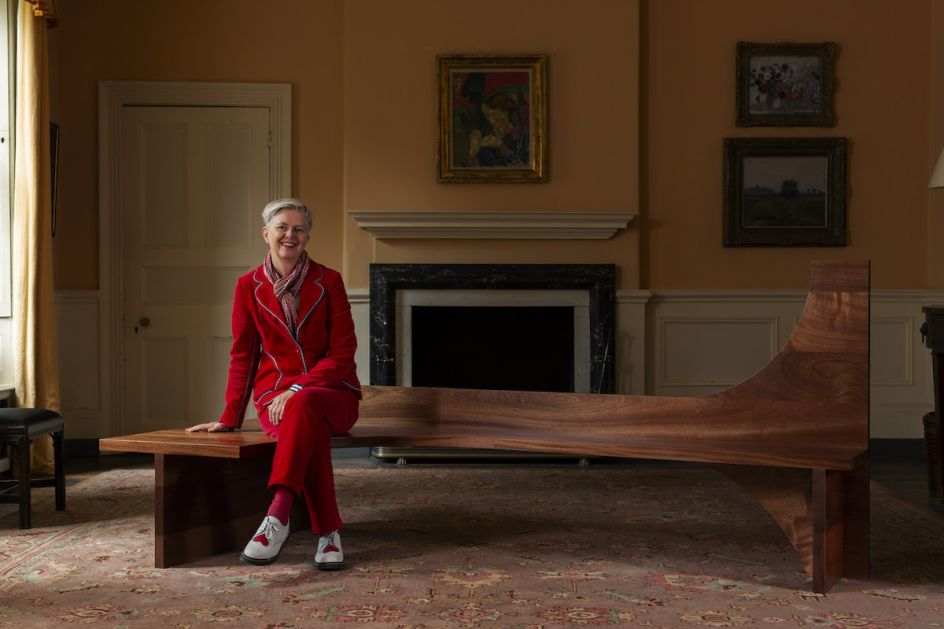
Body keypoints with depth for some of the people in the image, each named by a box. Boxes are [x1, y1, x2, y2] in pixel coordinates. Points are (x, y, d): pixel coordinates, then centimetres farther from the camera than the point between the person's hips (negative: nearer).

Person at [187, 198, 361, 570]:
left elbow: (342, 352, -4)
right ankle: (328, 533, -31)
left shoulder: (328, 281, 1)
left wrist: (298, 390, -16)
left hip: (333, 392, 0)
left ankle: (277, 518, -45)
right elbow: (243, 356, 9)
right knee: (311, 431, -36)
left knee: (303, 406, -39)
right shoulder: (249, 287, 6)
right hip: (276, 395, 1)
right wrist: (230, 418, 4)